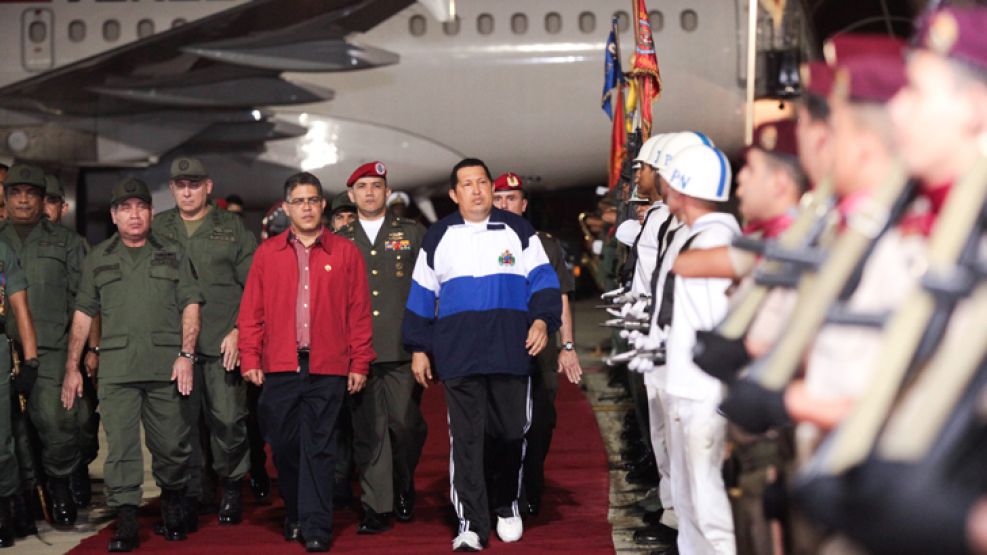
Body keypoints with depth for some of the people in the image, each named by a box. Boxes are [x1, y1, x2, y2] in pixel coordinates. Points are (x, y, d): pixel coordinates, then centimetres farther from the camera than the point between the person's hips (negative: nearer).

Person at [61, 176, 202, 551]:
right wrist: (72, 368, 8)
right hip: (116, 369, 1)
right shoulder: (98, 259, 14)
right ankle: (126, 523, 0)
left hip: (165, 366, 0)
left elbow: (190, 305, 6)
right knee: (120, 446, -3)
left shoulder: (173, 255, 11)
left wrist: (186, 354, -6)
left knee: (171, 443, 3)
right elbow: (83, 314, 13)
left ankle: (172, 504, 25)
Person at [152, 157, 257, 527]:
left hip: (223, 343, -2)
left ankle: (231, 487, 16)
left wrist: (238, 331, -6)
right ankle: (190, 494, 13)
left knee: (228, 419, -2)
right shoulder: (157, 229, 13)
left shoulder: (231, 227, 7)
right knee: (181, 420, 2)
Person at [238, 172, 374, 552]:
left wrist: (360, 363, 1)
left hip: (327, 368, -1)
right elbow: (251, 311, 8)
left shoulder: (345, 253, 5)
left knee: (319, 449, -1)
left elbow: (359, 312, 5)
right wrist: (250, 359, 0)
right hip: (279, 367, 2)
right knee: (284, 446, 7)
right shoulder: (267, 253, 9)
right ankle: (294, 514, 24)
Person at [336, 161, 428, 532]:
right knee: (368, 431, 0)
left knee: (405, 423, -3)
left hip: (402, 349, -1)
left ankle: (404, 487, 23)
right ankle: (376, 507, 6)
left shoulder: (413, 234, 10)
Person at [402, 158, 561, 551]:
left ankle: (506, 505, 27)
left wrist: (543, 320, -10)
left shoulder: (517, 230, 9)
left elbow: (542, 279, 5)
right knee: (465, 438, -3)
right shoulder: (438, 237, 11)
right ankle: (470, 523, 1)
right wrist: (419, 348, 8)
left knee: (510, 433, 5)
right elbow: (422, 296, 12)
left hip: (510, 353, 0)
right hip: (458, 355, 0)